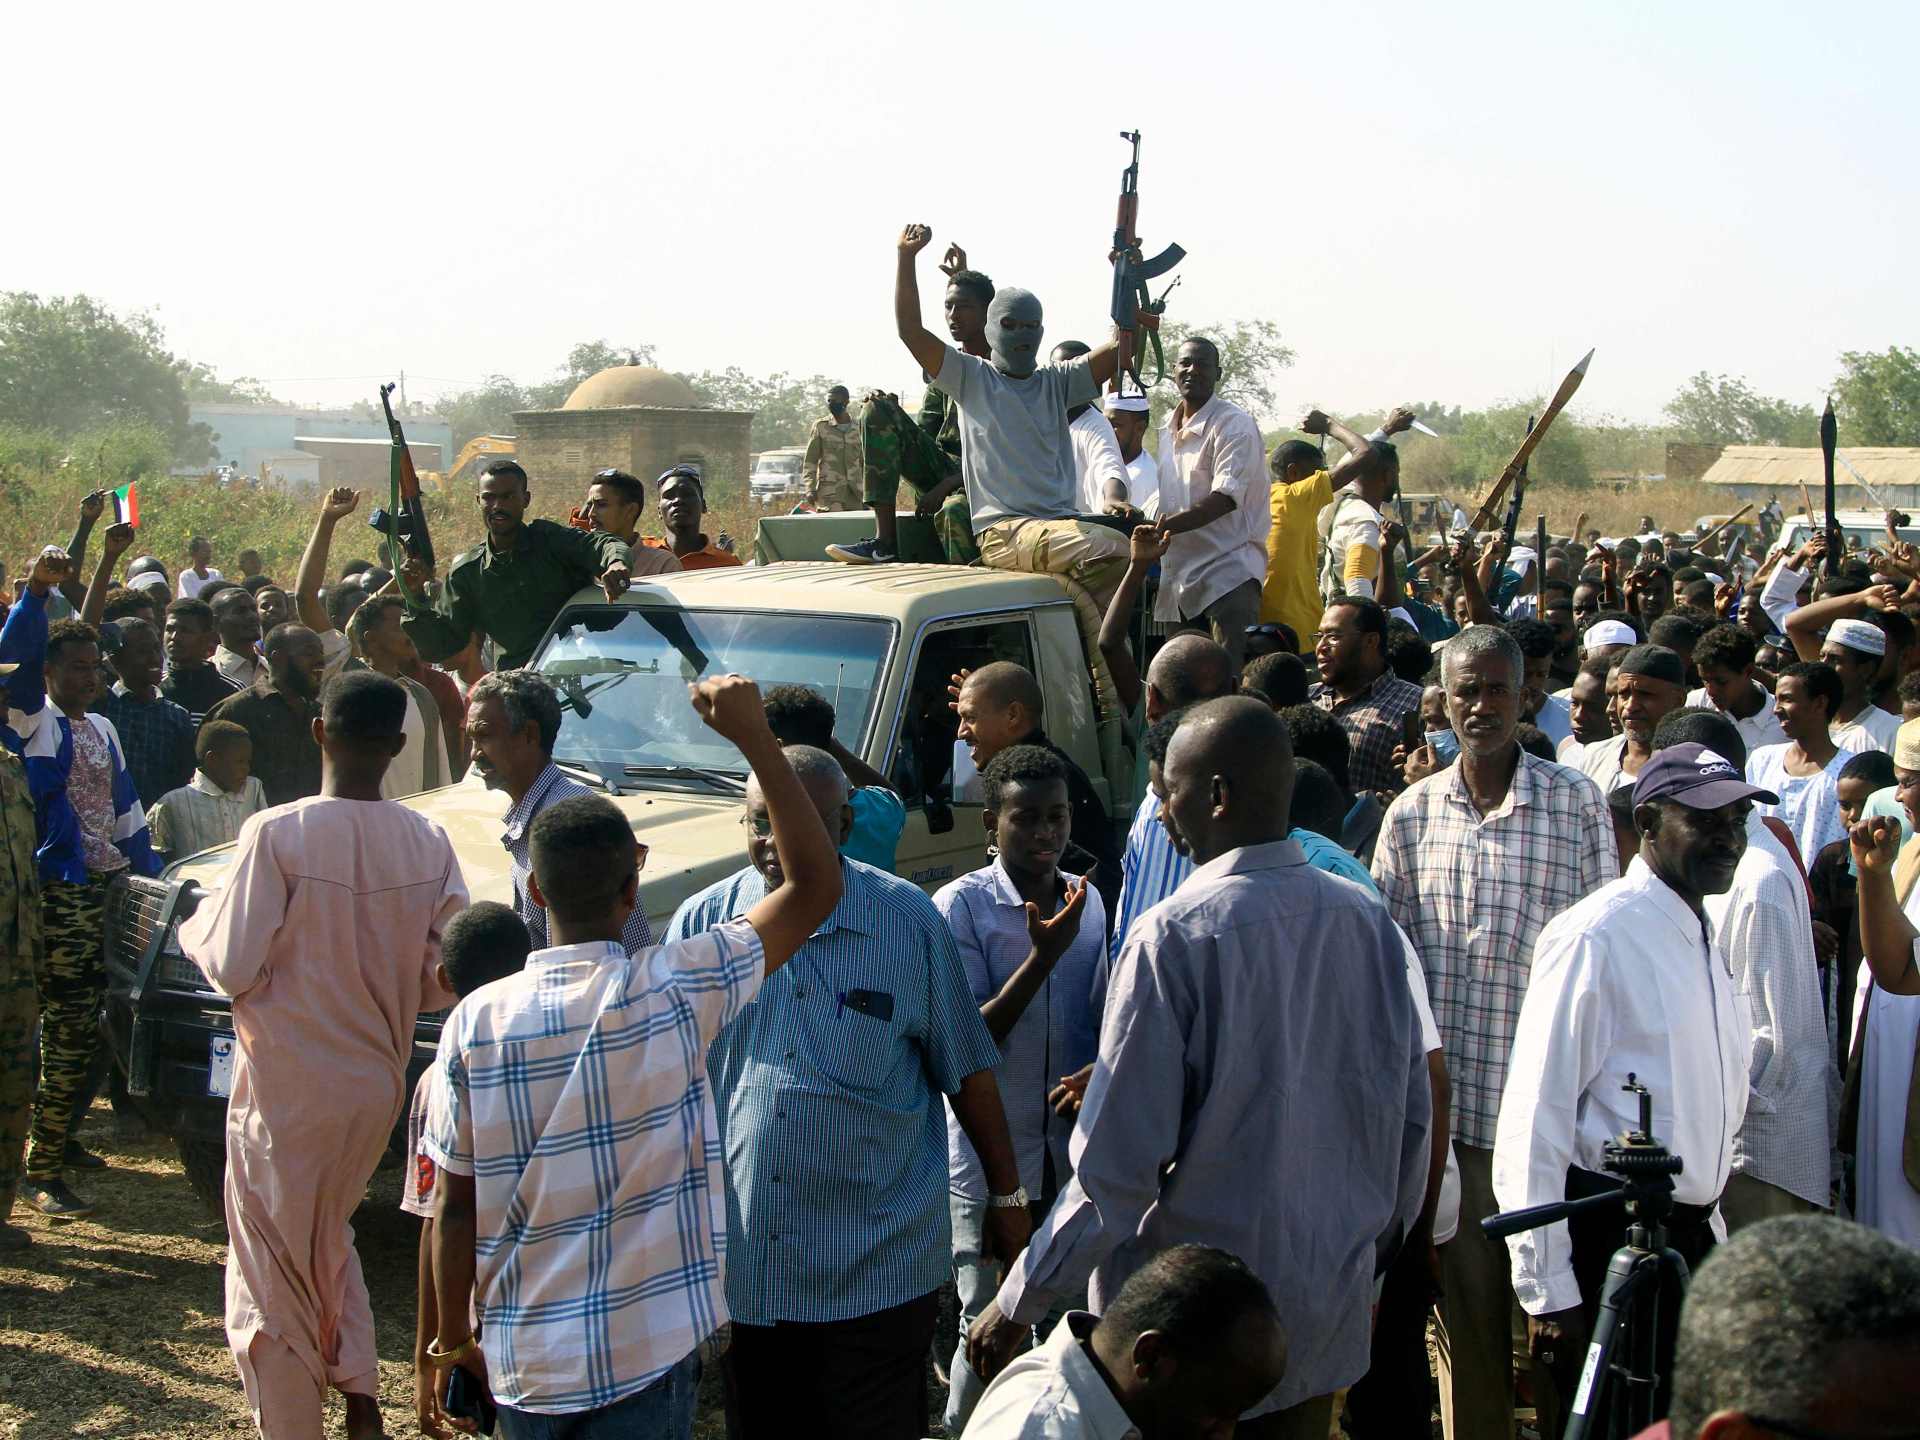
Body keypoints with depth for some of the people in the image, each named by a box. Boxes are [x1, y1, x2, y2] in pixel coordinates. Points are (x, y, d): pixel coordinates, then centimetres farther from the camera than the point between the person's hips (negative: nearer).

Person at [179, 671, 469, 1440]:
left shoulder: (276, 834, -19)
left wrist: (199, 925, 5)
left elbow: (234, 968, -15)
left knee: (276, 1270, 13)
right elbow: (443, 978, -3)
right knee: (327, 1238, 27)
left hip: (287, 1093, -4)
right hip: (378, 1083, 5)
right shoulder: (429, 843, -7)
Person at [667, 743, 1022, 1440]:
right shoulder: (701, 923, 0)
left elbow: (966, 1071, 3)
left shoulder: (908, 919, -4)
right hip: (743, 1268, 2)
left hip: (877, 1270, -2)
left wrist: (1007, 1197, 6)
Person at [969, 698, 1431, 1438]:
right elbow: (1413, 1113, 6)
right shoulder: (1367, 920, -2)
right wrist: (1377, 1247, 22)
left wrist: (1019, 1302, -10)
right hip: (1329, 1305, 6)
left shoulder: (1174, 937, -20)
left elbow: (1117, 1162, -20)